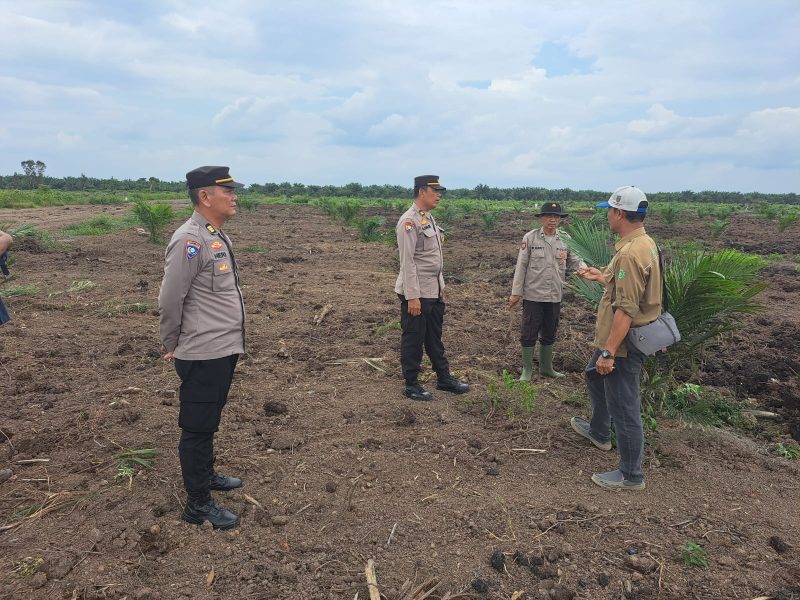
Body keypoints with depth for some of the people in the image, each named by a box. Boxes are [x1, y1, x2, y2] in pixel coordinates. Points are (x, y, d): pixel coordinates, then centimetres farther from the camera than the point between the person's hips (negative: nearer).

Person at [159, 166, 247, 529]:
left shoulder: (217, 235, 10)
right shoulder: (190, 240, -19)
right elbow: (170, 300, -17)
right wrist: (172, 346, -4)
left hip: (224, 349, 9)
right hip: (203, 355, -9)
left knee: (209, 422, 23)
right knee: (198, 427, 4)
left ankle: (206, 475, 42)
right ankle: (198, 505, 19)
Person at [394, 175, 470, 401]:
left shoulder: (429, 218, 14)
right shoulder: (409, 221, -16)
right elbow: (407, 261, -20)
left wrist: (441, 285, 18)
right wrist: (412, 297, -22)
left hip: (433, 291, 9)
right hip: (416, 294, -9)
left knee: (435, 337, 18)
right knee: (413, 340, 2)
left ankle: (444, 378, 29)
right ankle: (411, 385, 14)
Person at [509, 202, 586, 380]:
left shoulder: (566, 239, 3)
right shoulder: (530, 238, -6)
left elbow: (574, 260, 8)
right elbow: (521, 266, -5)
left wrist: (583, 268, -17)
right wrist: (516, 293, -6)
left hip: (555, 297, 4)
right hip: (533, 295, -4)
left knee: (549, 335, 17)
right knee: (528, 334, 3)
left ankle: (546, 368, 33)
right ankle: (527, 370, 18)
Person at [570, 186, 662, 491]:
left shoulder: (631, 253, -26)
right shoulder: (645, 243, 7)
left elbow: (626, 310, -29)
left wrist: (609, 352, -26)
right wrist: (603, 277, 30)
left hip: (623, 342, -11)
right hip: (617, 338, 11)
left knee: (624, 407, 1)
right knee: (594, 376, 30)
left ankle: (631, 475, 16)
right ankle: (599, 432, 50)